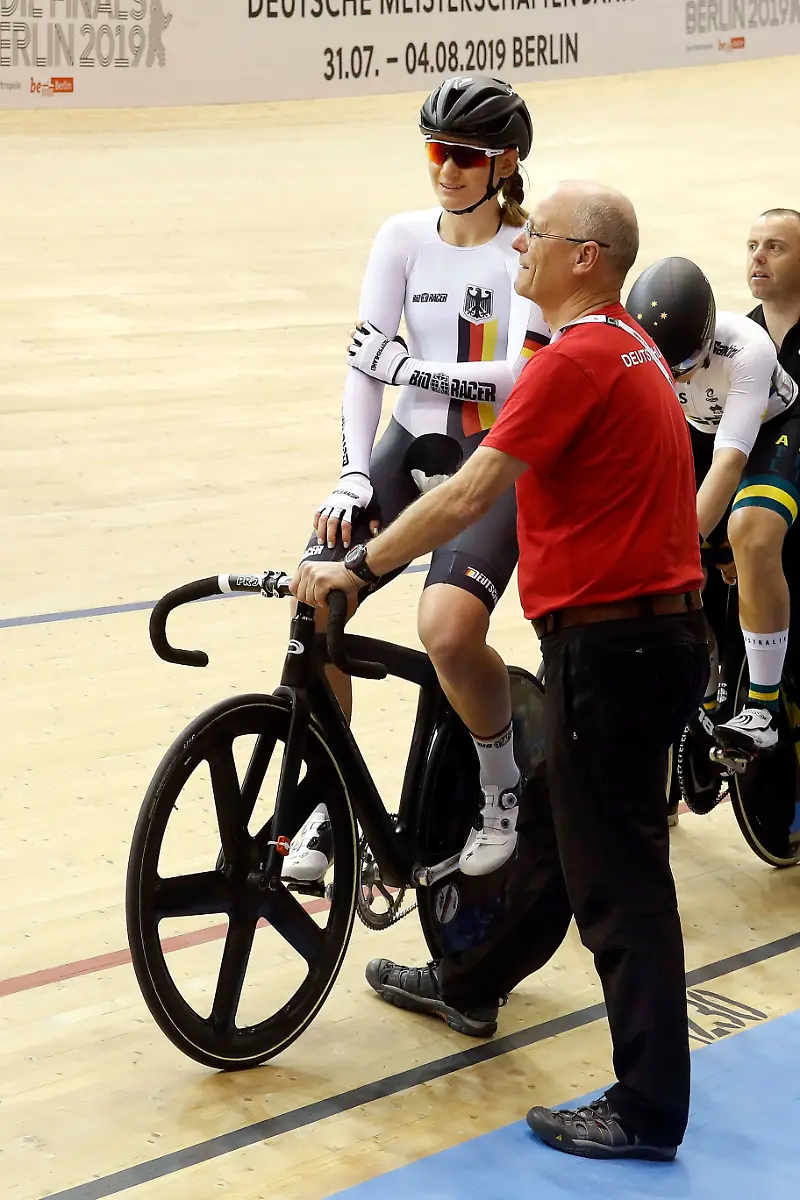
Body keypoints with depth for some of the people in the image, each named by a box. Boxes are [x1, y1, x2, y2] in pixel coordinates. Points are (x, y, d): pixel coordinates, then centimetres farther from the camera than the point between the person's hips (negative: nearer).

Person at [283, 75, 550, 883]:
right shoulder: (404, 238, 3)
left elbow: (517, 376, -19)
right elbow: (365, 361, -2)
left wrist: (405, 366, -15)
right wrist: (353, 475, -13)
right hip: (413, 448, 4)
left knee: (447, 629, -28)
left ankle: (503, 787, 1)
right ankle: (328, 799, 4)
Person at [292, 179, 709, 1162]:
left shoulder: (575, 359, -18)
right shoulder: (629, 347, 13)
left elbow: (466, 497, -21)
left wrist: (353, 567, -12)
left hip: (608, 644, -10)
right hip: (658, 630, 10)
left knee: (616, 872, -3)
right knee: (556, 824, 24)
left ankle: (649, 1110, 4)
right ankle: (470, 983, 43)